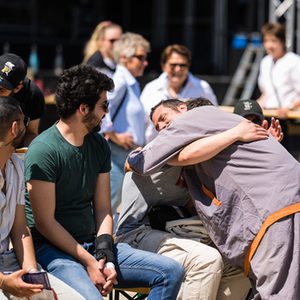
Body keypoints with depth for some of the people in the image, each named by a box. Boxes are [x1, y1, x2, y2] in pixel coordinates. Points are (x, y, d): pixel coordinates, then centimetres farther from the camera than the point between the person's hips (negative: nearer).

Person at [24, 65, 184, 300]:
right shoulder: (43, 150, -13)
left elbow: (103, 209, 11)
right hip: (52, 249, -7)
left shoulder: (99, 145, 11)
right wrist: (88, 262, -15)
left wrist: (104, 256, -6)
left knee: (172, 272, -5)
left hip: (92, 244, 8)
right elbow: (45, 223, -14)